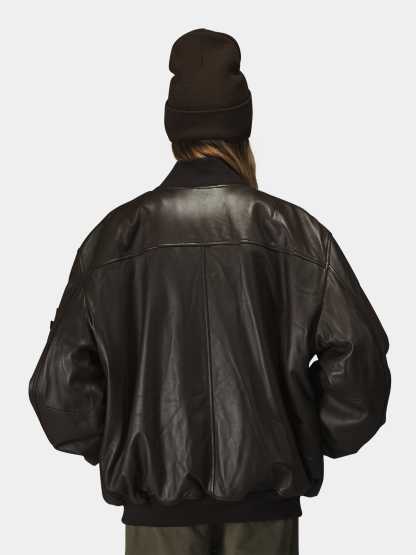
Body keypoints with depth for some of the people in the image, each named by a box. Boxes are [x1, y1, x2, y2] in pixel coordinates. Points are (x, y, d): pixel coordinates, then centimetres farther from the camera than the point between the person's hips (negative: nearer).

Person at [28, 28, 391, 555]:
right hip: (264, 493, 0)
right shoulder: (296, 233, -5)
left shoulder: (115, 236, -3)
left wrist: (109, 447, 12)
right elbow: (358, 363, -4)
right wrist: (315, 441, 10)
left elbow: (59, 382, -2)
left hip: (157, 494, 0)